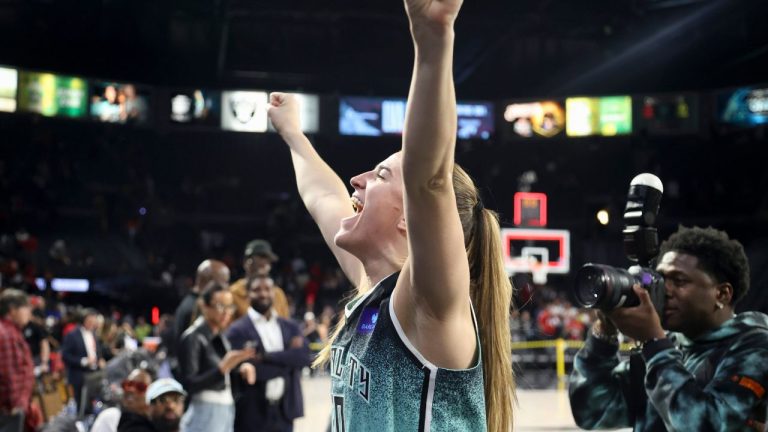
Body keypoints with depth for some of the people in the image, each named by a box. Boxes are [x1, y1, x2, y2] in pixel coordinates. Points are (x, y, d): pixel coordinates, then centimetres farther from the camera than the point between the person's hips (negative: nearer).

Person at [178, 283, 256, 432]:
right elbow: (189, 384, -18)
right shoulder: (193, 338, -10)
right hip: (204, 414, -8)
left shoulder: (220, 338, 13)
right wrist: (223, 367, -28)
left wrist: (241, 367, -1)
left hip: (226, 414, 8)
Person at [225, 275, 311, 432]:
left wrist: (267, 356, -14)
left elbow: (304, 356, -6)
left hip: (284, 411, 5)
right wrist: (287, 361, -8)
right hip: (252, 414, -5)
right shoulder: (238, 330, -5)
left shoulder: (290, 327, 11)